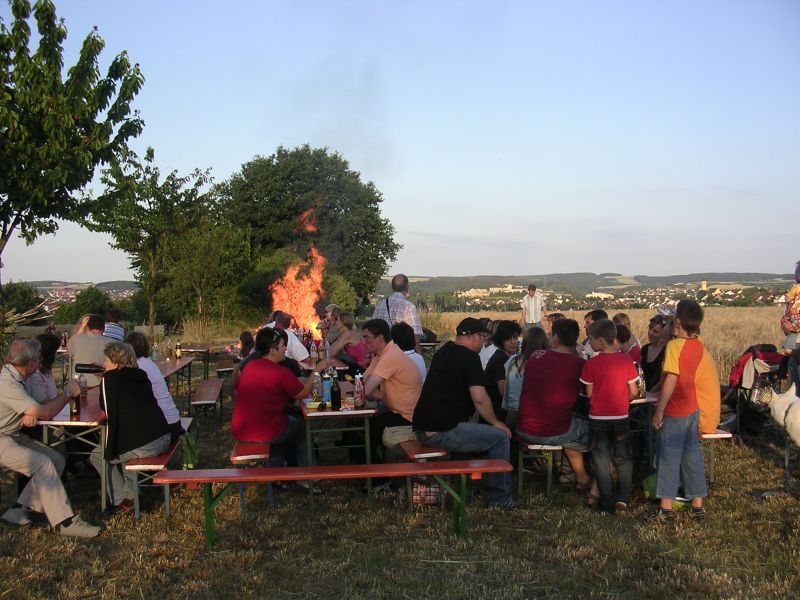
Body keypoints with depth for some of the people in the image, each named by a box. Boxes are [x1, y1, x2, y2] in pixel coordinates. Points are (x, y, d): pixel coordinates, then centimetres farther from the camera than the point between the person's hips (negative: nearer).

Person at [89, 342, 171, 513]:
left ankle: (121, 501, 13)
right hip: (163, 439, 7)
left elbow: (109, 414, -7)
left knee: (98, 456, 18)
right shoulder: (140, 376, 15)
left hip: (143, 445, -7)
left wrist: (109, 453, 0)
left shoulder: (110, 378, -3)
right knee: (123, 445, 35)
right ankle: (131, 493, 28)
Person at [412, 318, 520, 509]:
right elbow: (479, 398, -20)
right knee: (501, 437, -1)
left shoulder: (444, 351, 16)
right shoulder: (469, 357, -11)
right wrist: (495, 422, -3)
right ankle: (500, 497, 7)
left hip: (421, 428, 10)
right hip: (443, 432, -9)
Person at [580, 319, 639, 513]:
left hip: (598, 419, -1)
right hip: (621, 418, 2)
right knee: (623, 460, 17)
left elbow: (589, 393, -7)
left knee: (602, 462, 9)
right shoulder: (626, 361, -7)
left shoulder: (591, 364, -13)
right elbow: (634, 392, -2)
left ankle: (607, 503, 13)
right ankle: (623, 499, 11)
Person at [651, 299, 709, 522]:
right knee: (692, 456, 14)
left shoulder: (674, 345, -19)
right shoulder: (698, 345, 3)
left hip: (674, 412, -7)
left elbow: (671, 380, -23)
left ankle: (666, 508, 8)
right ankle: (698, 505, 20)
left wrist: (659, 411, -18)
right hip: (693, 409, 7)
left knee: (669, 458, 2)